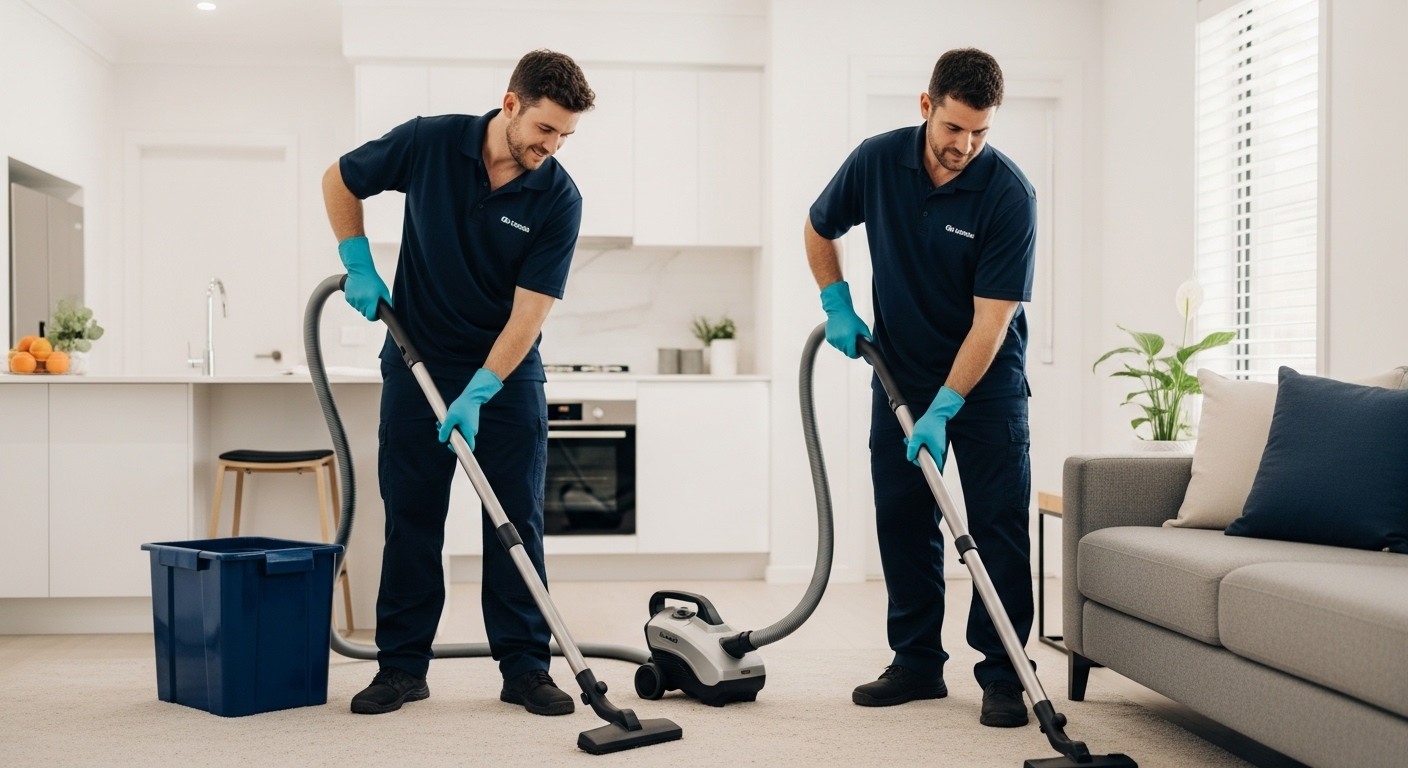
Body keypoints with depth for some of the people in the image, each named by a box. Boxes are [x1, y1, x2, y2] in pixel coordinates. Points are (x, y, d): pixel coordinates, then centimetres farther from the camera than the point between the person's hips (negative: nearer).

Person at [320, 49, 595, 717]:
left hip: (508, 371, 0)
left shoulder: (559, 199, -14)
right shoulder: (429, 143, -13)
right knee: (411, 517, 3)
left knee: (516, 520, -1)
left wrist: (478, 393, -24)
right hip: (418, 361, 0)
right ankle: (402, 665, 13)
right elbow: (339, 180, 4)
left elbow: (529, 312, -17)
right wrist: (359, 266, -5)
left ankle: (524, 666, 8)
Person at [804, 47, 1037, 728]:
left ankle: (1002, 674, 4)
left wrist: (943, 411, -27)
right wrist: (838, 306, 0)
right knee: (903, 518, 5)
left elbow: (991, 321, -24)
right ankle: (917, 662, 16)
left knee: (999, 524, -5)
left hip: (987, 378, -3)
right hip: (901, 370, 4)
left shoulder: (1009, 194, -22)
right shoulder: (877, 161, -11)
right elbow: (819, 228, 9)